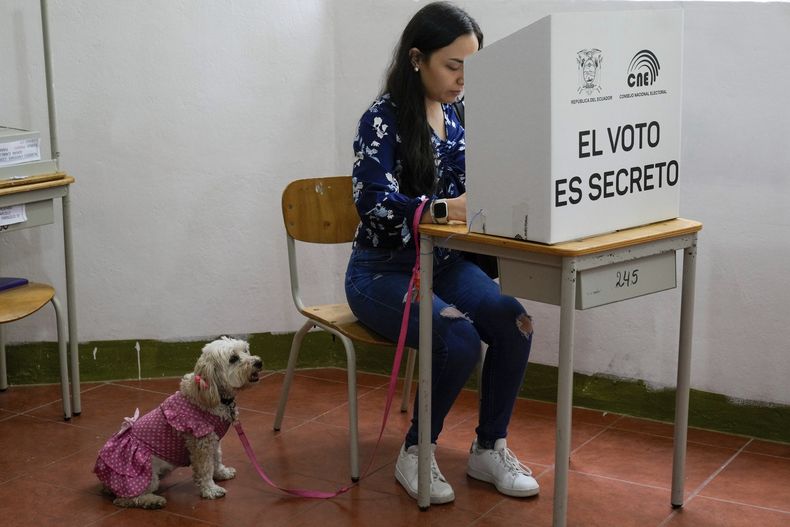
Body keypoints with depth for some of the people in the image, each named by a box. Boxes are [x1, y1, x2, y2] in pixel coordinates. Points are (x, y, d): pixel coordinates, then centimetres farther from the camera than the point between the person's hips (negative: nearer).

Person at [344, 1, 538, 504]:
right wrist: (453, 208, -40)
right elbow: (374, 203, -26)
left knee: (514, 322, -20)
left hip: (443, 262, 6)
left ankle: (490, 447, -2)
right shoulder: (383, 119, -14)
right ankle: (417, 453, -5)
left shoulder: (459, 115, 5)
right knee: (459, 340, -29)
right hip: (383, 271, -5)